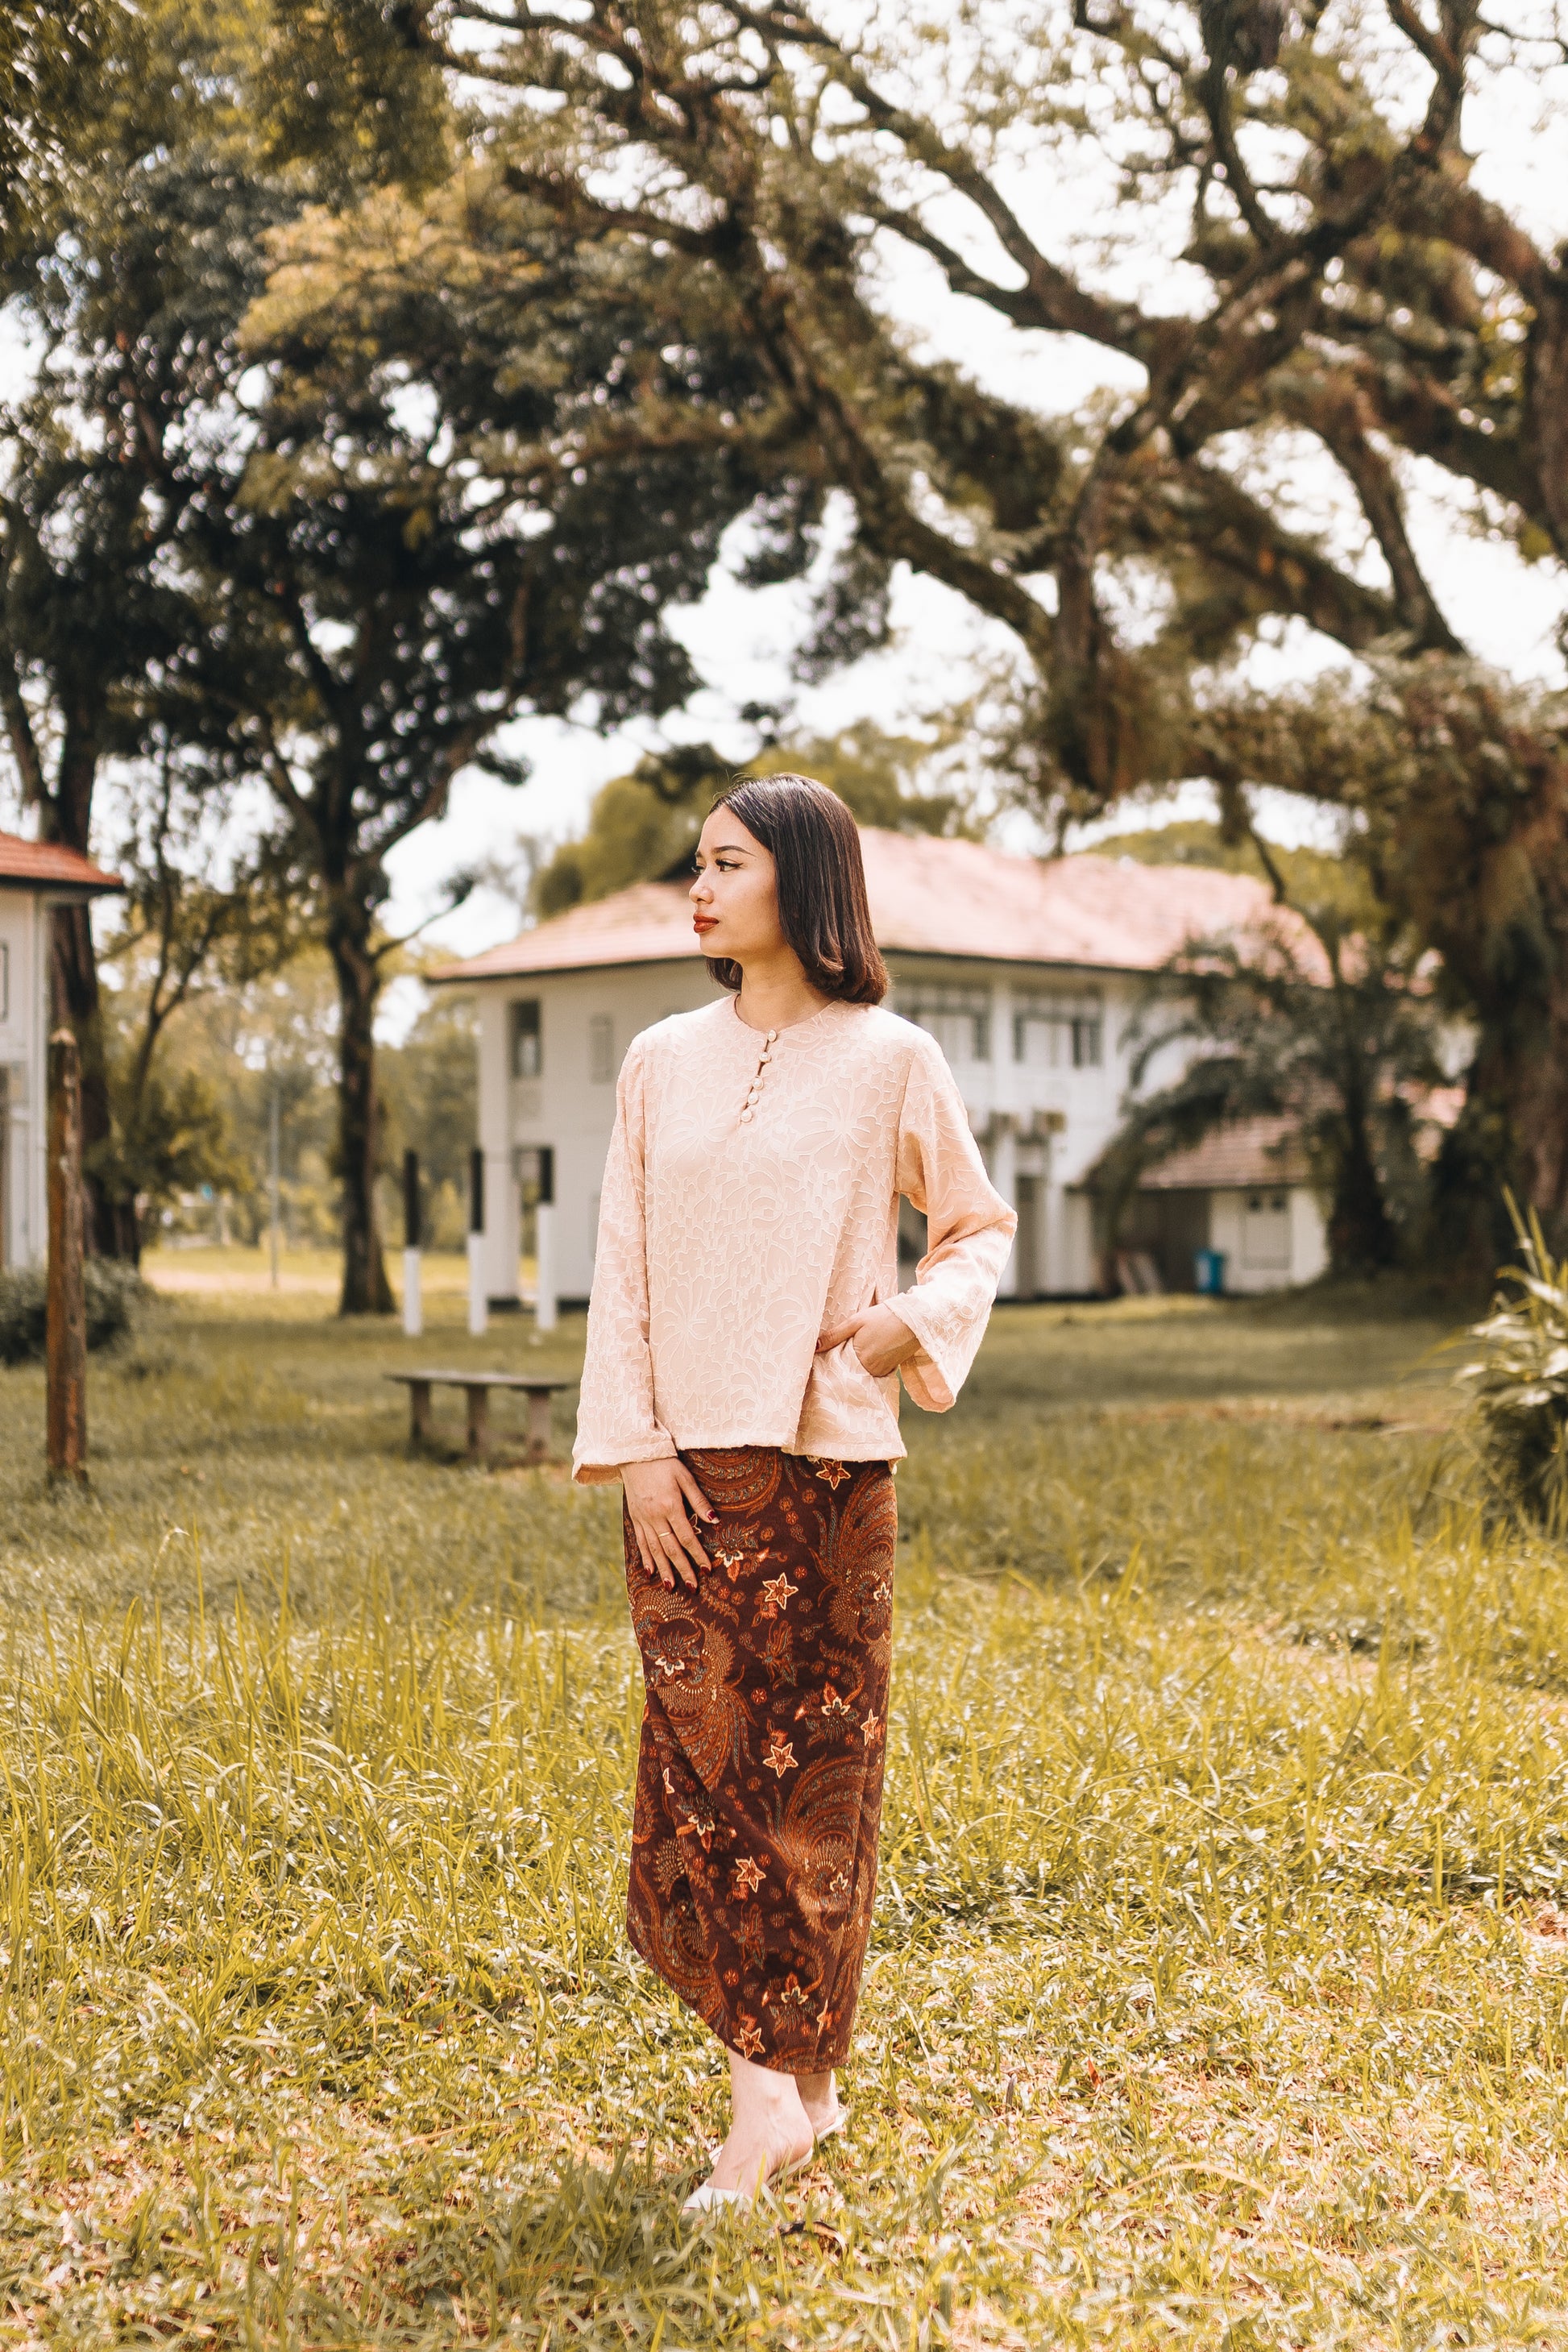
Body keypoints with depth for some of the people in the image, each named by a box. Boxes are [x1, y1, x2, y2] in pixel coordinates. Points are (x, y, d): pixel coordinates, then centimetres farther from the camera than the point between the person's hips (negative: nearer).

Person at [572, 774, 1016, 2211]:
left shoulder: (887, 1060, 0)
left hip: (827, 1459, -3)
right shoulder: (662, 1063, 9)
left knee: (815, 1762, 1)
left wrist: (916, 1321, -9)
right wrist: (635, 1448, -2)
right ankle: (787, 2075, 15)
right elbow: (625, 1269, 7)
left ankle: (784, 2085, 10)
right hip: (687, 1466, 3)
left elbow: (981, 1225, 10)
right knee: (705, 1751, 2)